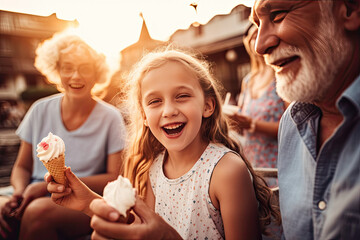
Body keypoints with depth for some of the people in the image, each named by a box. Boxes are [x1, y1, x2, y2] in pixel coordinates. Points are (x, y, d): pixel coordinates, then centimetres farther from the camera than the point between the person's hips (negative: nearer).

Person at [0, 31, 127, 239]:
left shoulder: (111, 118, -5)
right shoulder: (41, 111, 5)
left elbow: (115, 179, -7)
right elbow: (22, 167, 12)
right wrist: (20, 192, -12)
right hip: (38, 197, 2)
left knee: (38, 210, -32)